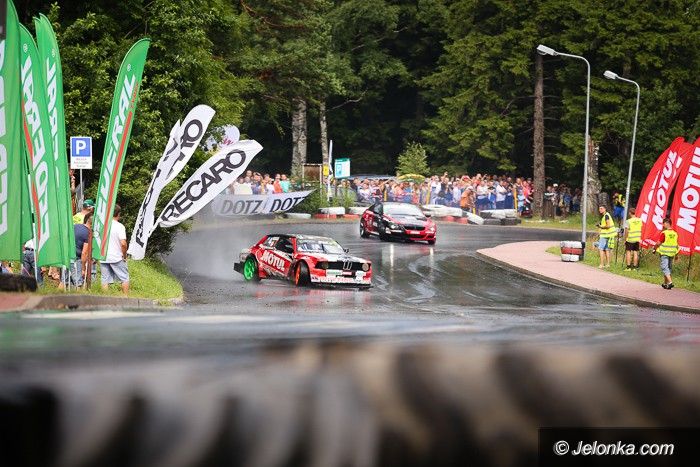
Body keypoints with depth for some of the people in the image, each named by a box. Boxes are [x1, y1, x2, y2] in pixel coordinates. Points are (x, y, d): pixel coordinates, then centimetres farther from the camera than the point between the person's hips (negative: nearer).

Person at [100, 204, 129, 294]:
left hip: (103, 258, 4)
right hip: (116, 258, -4)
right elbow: (123, 243, -18)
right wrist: (124, 255, -4)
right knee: (124, 278, 9)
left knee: (105, 280, 7)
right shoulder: (119, 226, -11)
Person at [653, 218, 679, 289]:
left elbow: (658, 243, -12)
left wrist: (654, 248, 6)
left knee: (665, 268, -6)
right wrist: (676, 254, 19)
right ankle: (665, 283, 25)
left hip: (664, 253, -7)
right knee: (669, 268, 16)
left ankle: (670, 282, -20)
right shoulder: (675, 233, 5)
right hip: (672, 253, 7)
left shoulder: (664, 233, -15)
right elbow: (676, 244, 10)